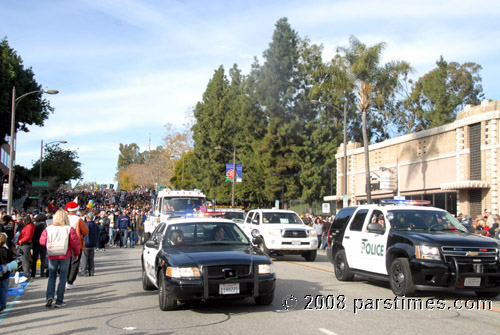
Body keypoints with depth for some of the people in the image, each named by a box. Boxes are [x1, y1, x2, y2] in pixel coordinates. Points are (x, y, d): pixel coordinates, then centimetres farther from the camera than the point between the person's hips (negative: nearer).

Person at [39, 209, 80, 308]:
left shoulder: (48, 229, -3)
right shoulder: (69, 229, -8)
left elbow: (42, 241, 2)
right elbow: (75, 243, -7)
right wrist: (76, 253, 9)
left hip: (52, 256, 2)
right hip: (65, 255, -1)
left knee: (52, 276, 14)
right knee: (63, 278, 5)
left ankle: (49, 296, -5)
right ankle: (59, 301, 5)